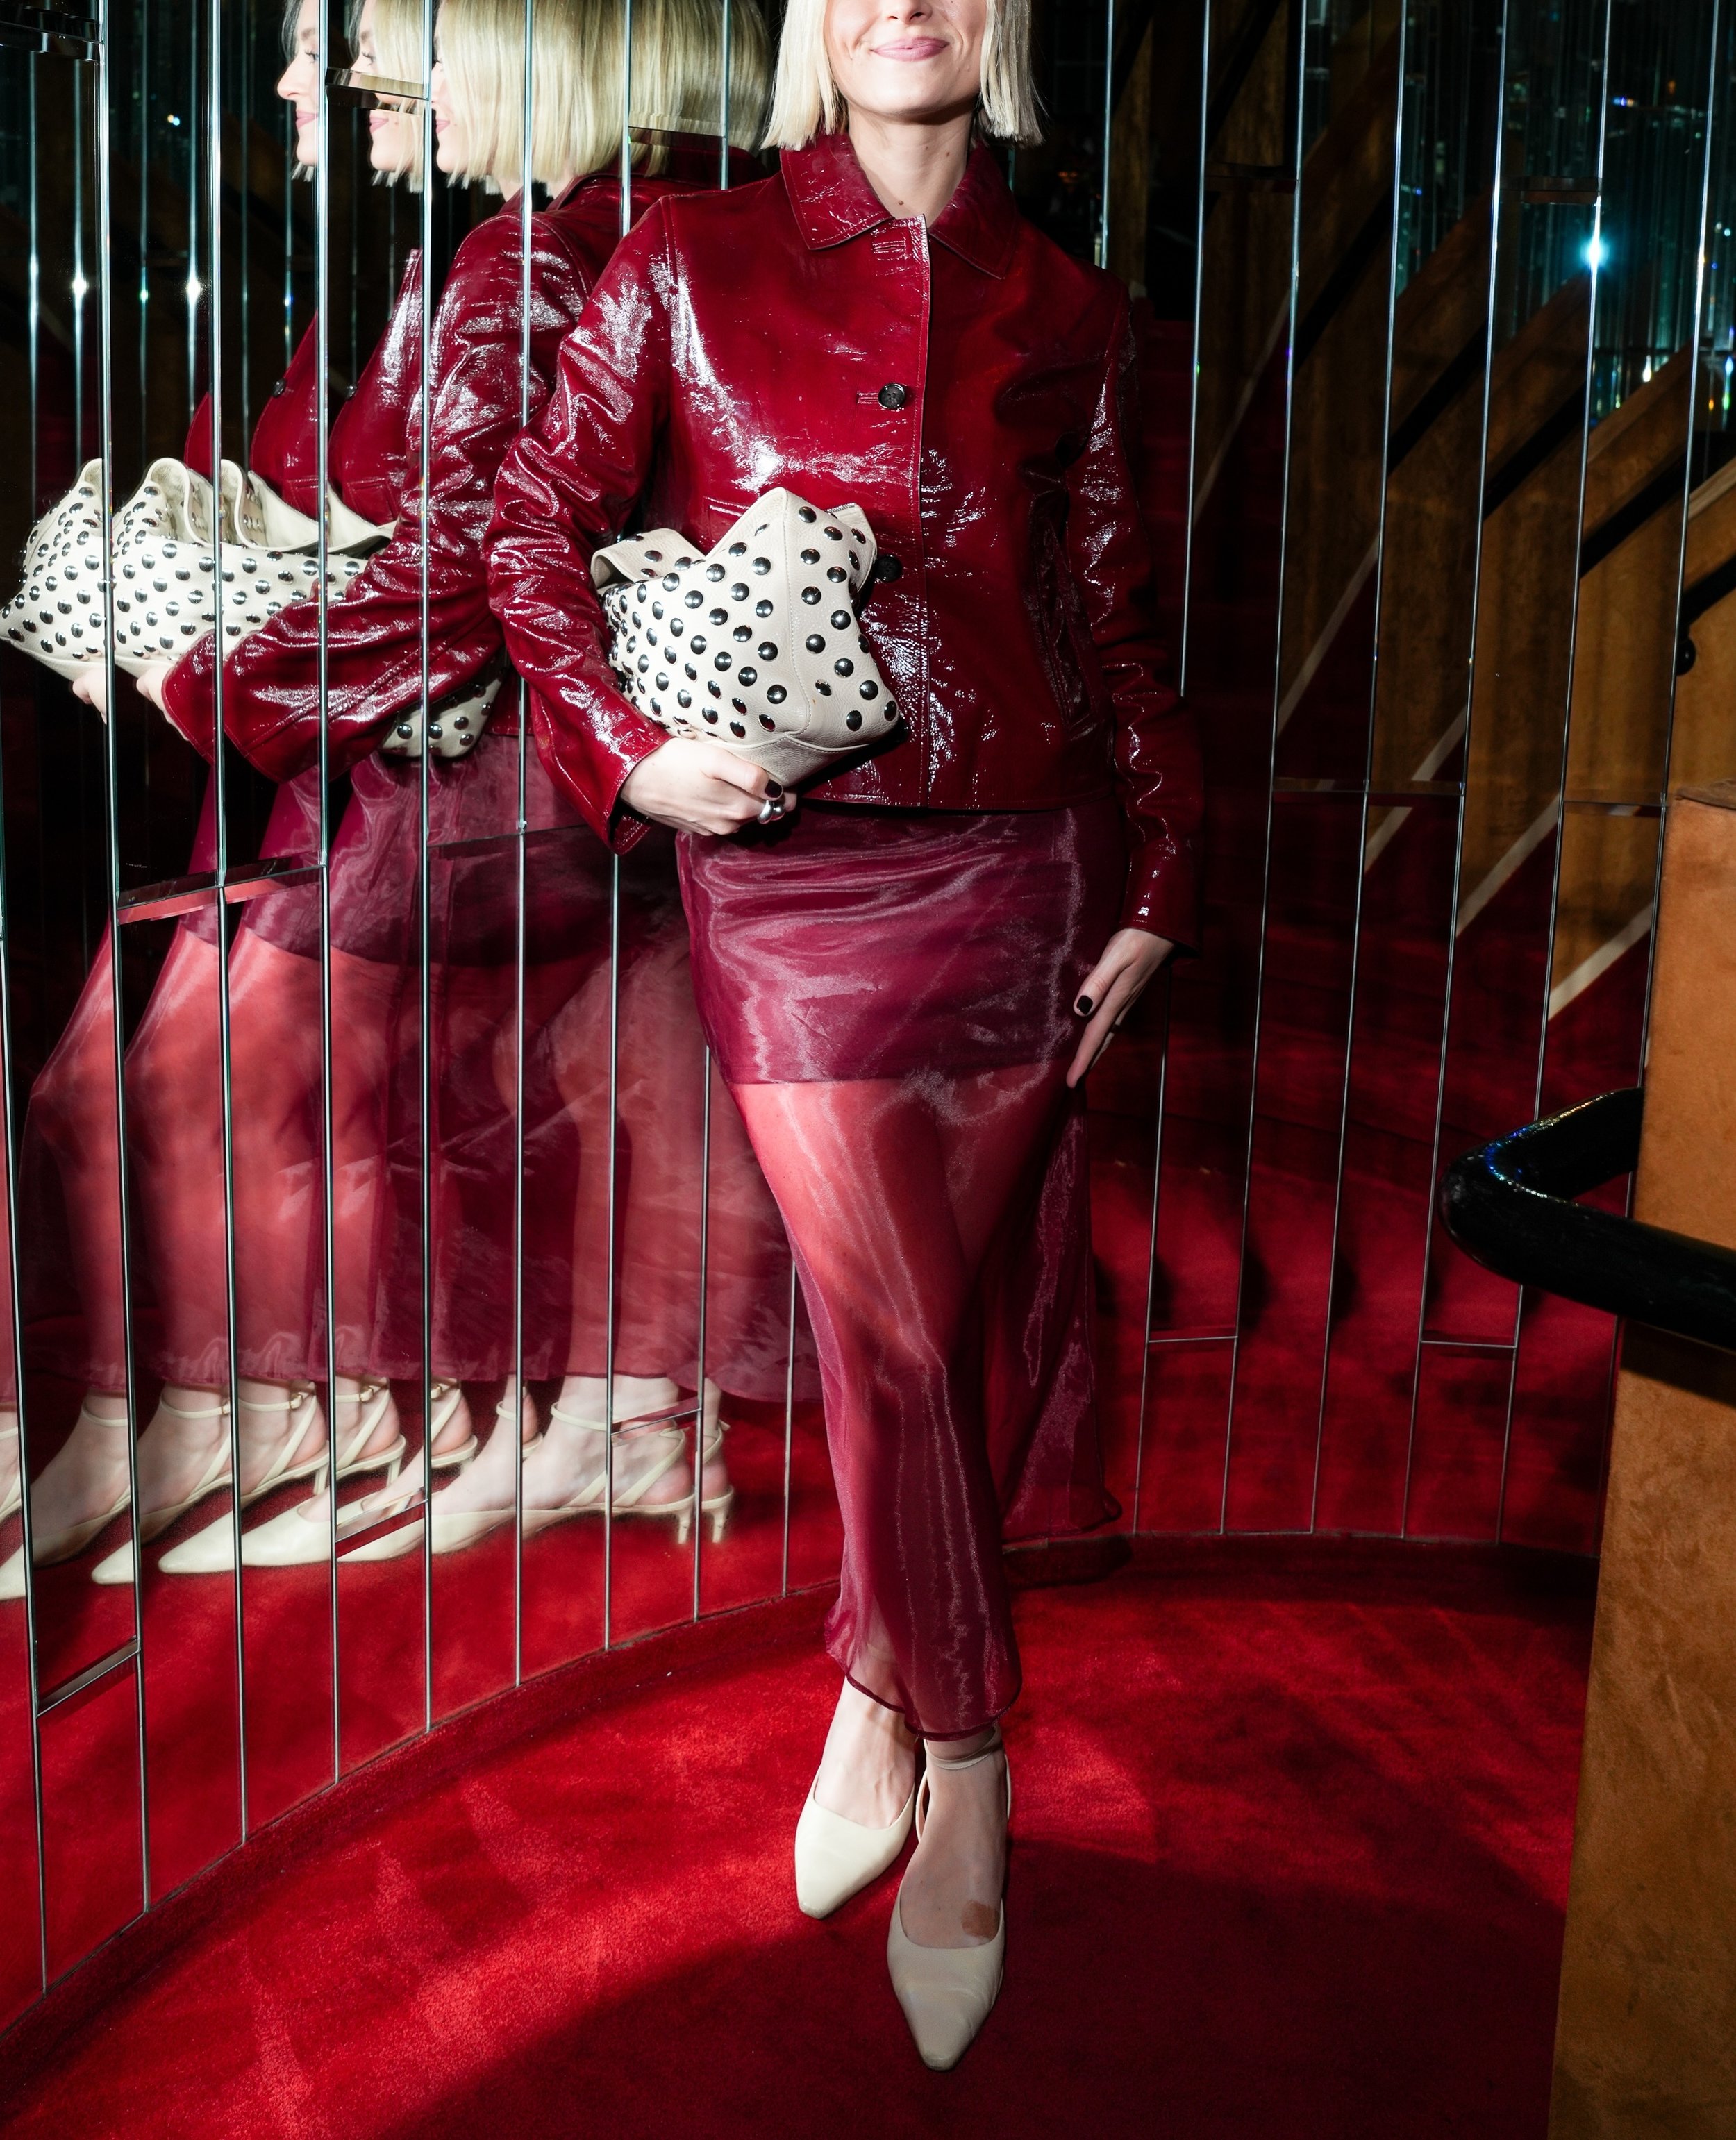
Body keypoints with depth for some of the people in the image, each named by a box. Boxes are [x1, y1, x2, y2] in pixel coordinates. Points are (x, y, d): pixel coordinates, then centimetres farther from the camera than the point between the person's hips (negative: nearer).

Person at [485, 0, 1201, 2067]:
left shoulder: (1063, 312, 9)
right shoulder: (688, 266, 3)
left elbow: (1113, 619, 11)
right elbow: (537, 522, 6)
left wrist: (1155, 880, 7)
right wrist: (625, 746, -8)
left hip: (1022, 867, 3)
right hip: (789, 879, -2)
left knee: (949, 1339, 8)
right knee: (893, 1339, -4)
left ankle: (878, 1689, 31)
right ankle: (967, 1779, 15)